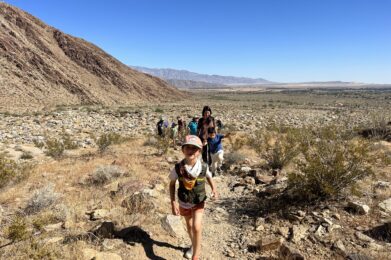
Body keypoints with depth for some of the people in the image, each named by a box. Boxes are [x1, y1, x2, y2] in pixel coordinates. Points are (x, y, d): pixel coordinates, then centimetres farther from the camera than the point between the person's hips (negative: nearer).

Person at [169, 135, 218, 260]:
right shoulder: (178, 168, -23)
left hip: (198, 202, -1)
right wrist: (173, 203, -11)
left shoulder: (204, 167, -22)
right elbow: (172, 184, -7)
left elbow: (209, 177, 1)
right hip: (184, 203, 2)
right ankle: (194, 246, 51)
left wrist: (214, 189, -15)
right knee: (189, 226, 21)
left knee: (196, 227, -15)